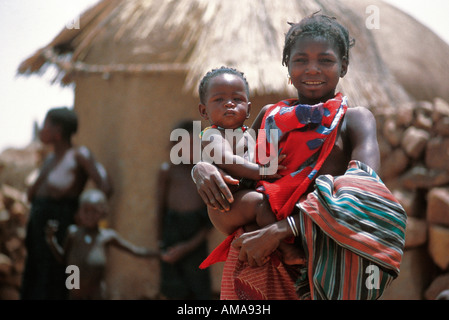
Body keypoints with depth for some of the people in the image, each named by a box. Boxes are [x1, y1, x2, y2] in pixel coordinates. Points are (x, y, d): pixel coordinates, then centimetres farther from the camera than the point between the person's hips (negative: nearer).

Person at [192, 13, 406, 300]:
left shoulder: (354, 119, 2)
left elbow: (366, 186, -17)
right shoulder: (271, 115, 16)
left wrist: (282, 229, -27)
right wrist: (202, 168, -8)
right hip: (254, 258, 2)